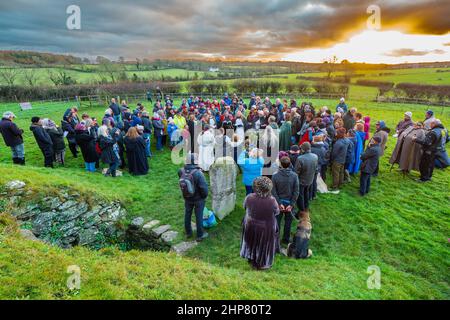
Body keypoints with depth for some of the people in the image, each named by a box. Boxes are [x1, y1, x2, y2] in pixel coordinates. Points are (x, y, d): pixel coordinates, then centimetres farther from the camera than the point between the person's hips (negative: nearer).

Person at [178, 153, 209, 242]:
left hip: (187, 198, 4)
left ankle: (188, 232, 41)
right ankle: (200, 235, 29)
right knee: (199, 216, 13)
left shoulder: (181, 171, -16)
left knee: (187, 214, 22)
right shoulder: (198, 173, -32)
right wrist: (205, 196, -4)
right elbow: (204, 187, -27)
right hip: (198, 199, -4)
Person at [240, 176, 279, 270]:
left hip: (250, 227, 2)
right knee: (264, 245, 24)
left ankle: (251, 259, 51)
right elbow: (277, 212, -11)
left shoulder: (249, 197, -25)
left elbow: (245, 207, -3)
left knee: (252, 242, 28)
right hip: (266, 229, -2)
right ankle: (262, 263, 44)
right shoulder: (272, 201, -31)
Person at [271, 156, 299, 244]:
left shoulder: (275, 176, -16)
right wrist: (291, 204, -9)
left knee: (277, 221, 15)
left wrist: (279, 203, -10)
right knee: (288, 222, 18)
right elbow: (296, 192, -13)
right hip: (290, 202, 1)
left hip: (279, 202, -1)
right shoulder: (294, 176, -13)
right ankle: (286, 239, 32)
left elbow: (274, 192, -14)